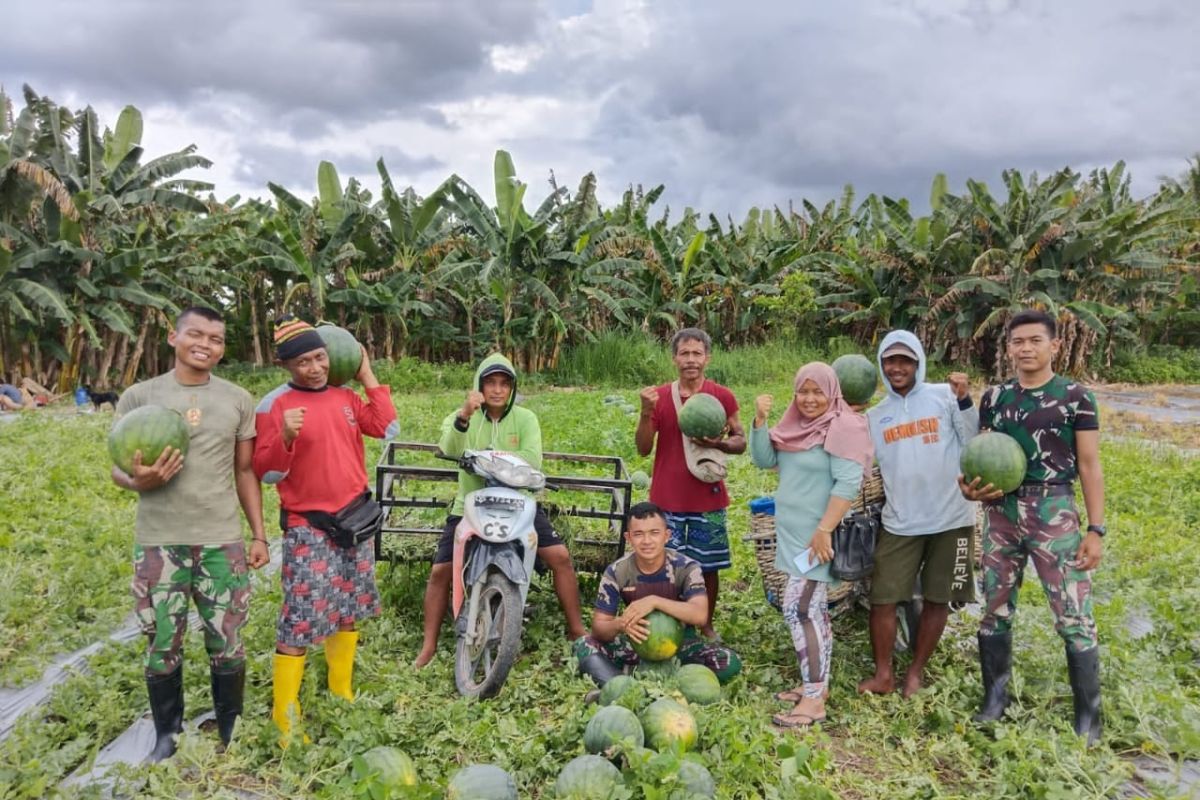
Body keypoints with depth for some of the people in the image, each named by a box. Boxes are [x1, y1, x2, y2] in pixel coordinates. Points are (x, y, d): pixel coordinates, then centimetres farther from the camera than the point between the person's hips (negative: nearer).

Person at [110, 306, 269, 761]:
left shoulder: (239, 400, 4)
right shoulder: (138, 397, 0)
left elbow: (245, 472, 8)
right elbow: (118, 468, 3)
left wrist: (259, 535, 5)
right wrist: (139, 480, -21)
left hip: (223, 542, 1)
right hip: (158, 544, 0)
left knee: (227, 644, 8)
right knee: (162, 645, 11)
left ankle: (231, 733, 26)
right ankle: (166, 735, 30)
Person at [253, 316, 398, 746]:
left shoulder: (346, 396, 8)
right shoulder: (274, 404, -10)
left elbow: (388, 428, 1)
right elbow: (266, 473, -10)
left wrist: (368, 376, 3)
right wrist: (286, 436, -30)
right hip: (308, 527, -6)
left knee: (350, 610, 15)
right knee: (300, 619, -7)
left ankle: (342, 692, 32)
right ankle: (285, 718, 5)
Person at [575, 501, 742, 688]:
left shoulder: (686, 568, -17)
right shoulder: (616, 572, -13)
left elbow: (700, 615, -31)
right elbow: (599, 627, -13)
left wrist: (654, 601, -42)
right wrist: (620, 624, -36)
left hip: (678, 642, -1)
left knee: (729, 662, -28)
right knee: (583, 646, -20)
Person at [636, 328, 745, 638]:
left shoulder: (723, 396, -1)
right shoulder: (659, 396, 0)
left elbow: (740, 442, 4)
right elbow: (643, 449, -3)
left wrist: (719, 443, -18)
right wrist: (646, 412, -18)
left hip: (708, 499, 0)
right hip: (667, 500, 0)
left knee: (709, 567, 9)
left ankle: (706, 626, 27)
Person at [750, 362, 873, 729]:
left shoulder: (843, 427, -14)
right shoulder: (795, 425, 10)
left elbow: (848, 484, -20)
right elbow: (764, 460, 5)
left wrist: (824, 530, -25)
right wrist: (760, 420, -8)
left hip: (815, 536, -8)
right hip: (794, 533, 8)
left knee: (798, 610, -11)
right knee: (813, 609, 14)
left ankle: (813, 701, -5)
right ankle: (816, 684, 25)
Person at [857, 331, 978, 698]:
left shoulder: (944, 396, 0)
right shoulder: (874, 416, 9)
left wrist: (965, 401, -18)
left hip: (950, 519, -2)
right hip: (900, 524, 2)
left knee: (937, 599, 10)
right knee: (883, 598, 1)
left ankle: (916, 671, 27)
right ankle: (883, 674, 17)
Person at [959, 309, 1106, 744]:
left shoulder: (1076, 397, -2)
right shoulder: (994, 397, 8)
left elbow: (1089, 466, -2)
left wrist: (1096, 529, -6)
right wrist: (974, 487, -9)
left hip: (1054, 511, -4)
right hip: (1002, 511, 4)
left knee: (1074, 617, -3)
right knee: (995, 610, 11)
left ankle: (1088, 715, 13)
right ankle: (995, 699, 26)